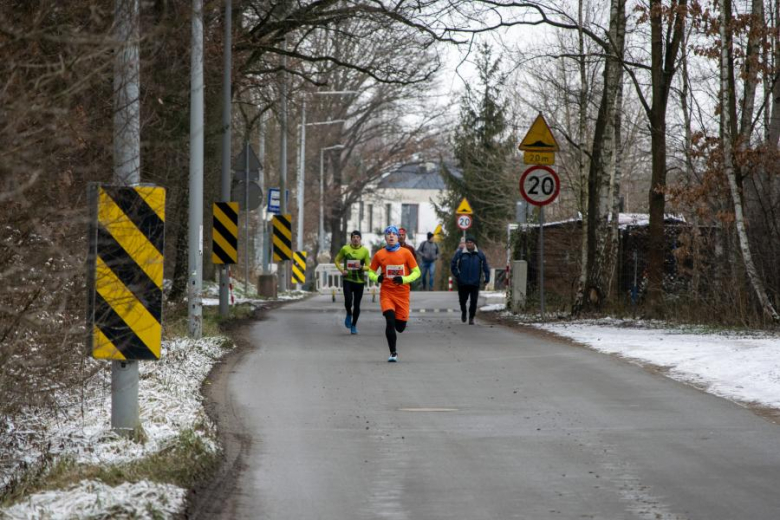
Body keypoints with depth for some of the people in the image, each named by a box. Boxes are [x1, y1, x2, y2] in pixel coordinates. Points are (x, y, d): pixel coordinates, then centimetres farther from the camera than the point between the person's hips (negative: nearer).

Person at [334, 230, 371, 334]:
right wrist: (341, 270, -5)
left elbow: (369, 267, 2)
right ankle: (349, 315, 16)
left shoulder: (365, 251, -1)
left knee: (357, 305, 5)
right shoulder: (345, 249, -1)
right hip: (348, 279, -1)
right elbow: (337, 260, 12)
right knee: (348, 301, -18)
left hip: (359, 280, 1)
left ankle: (354, 325, 24)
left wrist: (361, 267, -20)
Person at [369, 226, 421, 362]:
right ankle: (393, 353, -6)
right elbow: (371, 272, 12)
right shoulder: (379, 255, 3)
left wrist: (404, 279, -15)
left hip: (402, 294, 0)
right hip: (386, 293, 0)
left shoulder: (406, 253, 0)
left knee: (400, 327, 2)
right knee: (390, 321, -18)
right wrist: (377, 278, -12)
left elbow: (416, 272, 3)